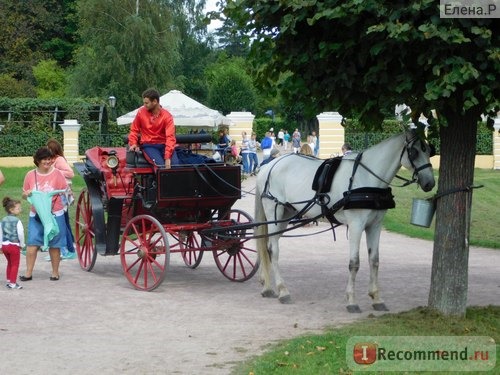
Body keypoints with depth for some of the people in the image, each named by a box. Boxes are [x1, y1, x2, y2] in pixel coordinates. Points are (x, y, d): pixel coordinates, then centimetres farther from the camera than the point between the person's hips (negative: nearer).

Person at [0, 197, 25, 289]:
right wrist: (22, 244, -1)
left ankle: (9, 281, 27)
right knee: (15, 265, 2)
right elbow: (20, 234, -16)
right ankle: (13, 283, 1)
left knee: (10, 263, 21)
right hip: (14, 245, -6)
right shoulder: (17, 221, -13)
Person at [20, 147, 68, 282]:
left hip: (54, 215, -1)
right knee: (32, 243, -6)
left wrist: (64, 192, -18)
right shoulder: (30, 175, 4)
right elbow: (24, 194, 12)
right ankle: (28, 273, 0)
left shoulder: (57, 173, -2)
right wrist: (26, 194, -9)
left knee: (54, 245, 5)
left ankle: (55, 272, 17)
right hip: (36, 215, 1)